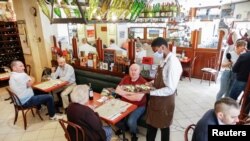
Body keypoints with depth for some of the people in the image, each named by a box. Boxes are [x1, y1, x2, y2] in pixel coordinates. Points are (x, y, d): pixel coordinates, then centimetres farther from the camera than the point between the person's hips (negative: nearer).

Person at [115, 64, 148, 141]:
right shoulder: (125, 78, 2)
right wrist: (130, 93, -16)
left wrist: (124, 94, -12)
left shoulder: (143, 82, -17)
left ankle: (133, 134, 11)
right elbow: (117, 90, -4)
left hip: (138, 106, -5)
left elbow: (138, 98, -26)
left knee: (131, 121, -26)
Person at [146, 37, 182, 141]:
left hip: (165, 101, -8)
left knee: (164, 127, 16)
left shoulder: (173, 63, -25)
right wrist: (153, 83, 0)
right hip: (157, 100, 8)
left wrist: (150, 92, -25)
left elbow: (170, 89, -26)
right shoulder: (165, 61, 3)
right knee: (151, 124, 23)